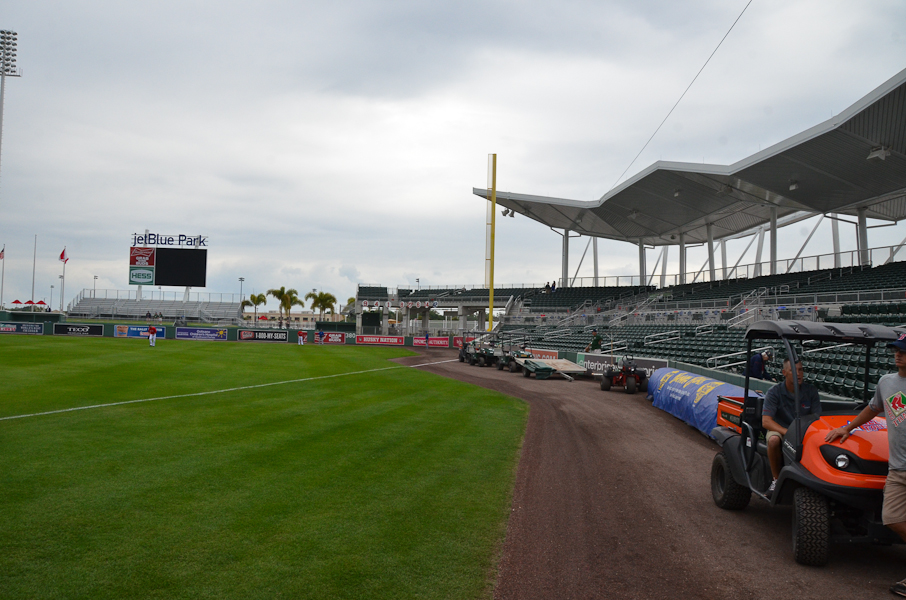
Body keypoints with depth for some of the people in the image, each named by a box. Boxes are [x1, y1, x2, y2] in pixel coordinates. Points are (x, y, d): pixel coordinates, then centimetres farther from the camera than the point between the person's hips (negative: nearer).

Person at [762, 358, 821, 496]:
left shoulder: (811, 391, 1)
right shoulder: (774, 392, -9)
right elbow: (766, 421, -18)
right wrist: (788, 433, -33)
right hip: (779, 430, -2)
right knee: (774, 440, -37)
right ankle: (776, 479, -16)